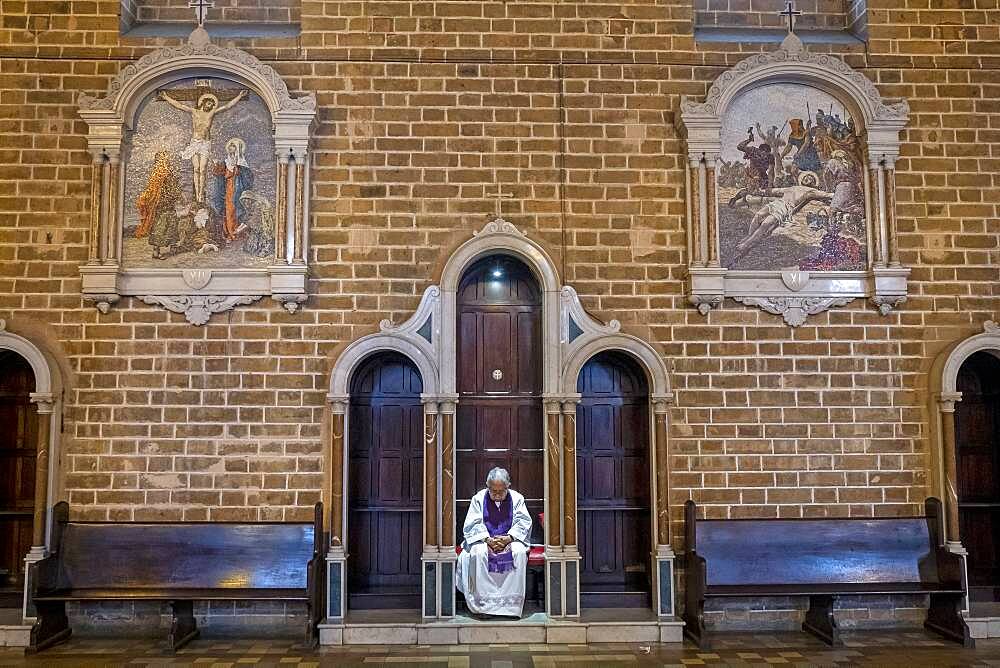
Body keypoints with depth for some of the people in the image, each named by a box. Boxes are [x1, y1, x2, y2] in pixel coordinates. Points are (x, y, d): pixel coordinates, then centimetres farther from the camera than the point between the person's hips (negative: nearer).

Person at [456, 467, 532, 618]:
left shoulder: (517, 498, 2)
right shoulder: (478, 498, 0)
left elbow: (523, 522, -3)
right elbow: (473, 525, -4)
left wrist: (508, 538, -21)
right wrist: (488, 539, -22)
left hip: (510, 540, 0)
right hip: (484, 540, 0)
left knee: (519, 552, -32)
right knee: (478, 552, -34)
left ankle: (512, 602, -26)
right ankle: (484, 601, -27)